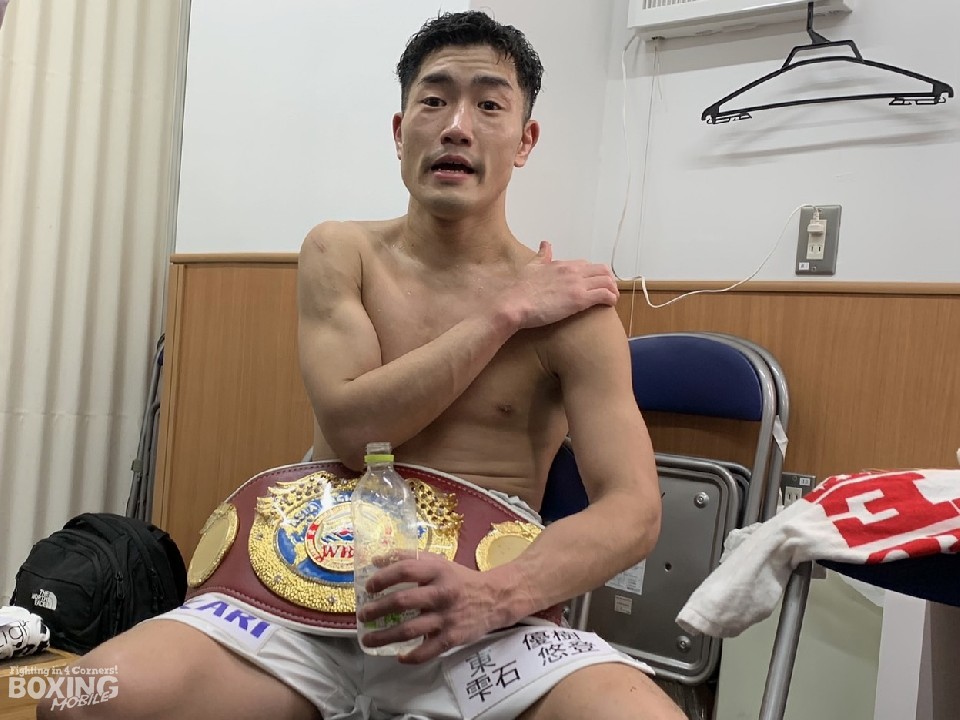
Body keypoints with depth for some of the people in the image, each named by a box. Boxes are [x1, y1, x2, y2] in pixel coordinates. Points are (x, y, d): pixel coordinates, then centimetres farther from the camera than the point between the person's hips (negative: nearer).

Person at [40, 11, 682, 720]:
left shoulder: (568, 303, -1)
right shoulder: (340, 254, 6)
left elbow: (632, 509, -7)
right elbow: (351, 426, -9)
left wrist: (499, 594, -25)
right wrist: (507, 315, -8)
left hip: (488, 619, -1)